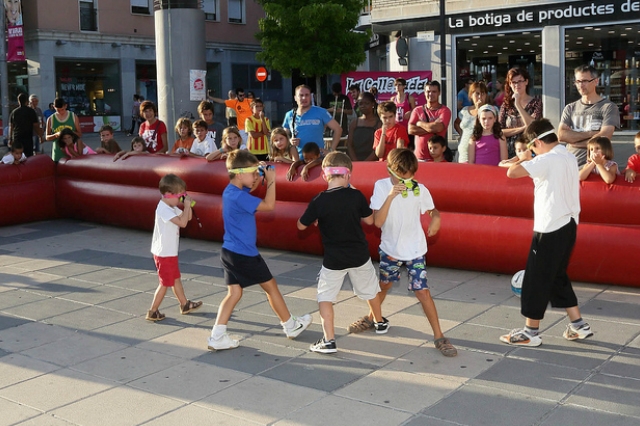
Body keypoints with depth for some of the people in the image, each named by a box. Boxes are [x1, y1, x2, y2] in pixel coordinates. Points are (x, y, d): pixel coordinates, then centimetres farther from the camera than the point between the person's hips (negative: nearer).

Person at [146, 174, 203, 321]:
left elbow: (188, 217, 14)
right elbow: (182, 222, -32)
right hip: (164, 253, -10)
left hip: (170, 252, 10)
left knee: (176, 278, 21)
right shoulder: (163, 209, -23)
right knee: (165, 283, 0)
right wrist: (186, 205, -24)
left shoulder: (172, 207, 7)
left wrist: (188, 204, -2)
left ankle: (185, 305, 35)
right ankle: (153, 312, 10)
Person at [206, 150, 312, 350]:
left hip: (230, 252, 9)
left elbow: (251, 188, 27)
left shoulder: (231, 191, 6)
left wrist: (261, 175, 7)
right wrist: (271, 179, -16)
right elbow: (269, 205, -25)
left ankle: (217, 337, 4)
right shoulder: (238, 196, -24)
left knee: (234, 292, 9)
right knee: (271, 286, 9)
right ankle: (291, 326, 26)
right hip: (244, 254, -9)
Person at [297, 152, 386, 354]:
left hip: (334, 259, -2)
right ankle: (380, 322, 47)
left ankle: (328, 340, -4)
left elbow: (301, 225, -3)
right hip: (359, 254, 3)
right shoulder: (356, 195, -11)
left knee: (325, 297, 7)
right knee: (370, 289, 25)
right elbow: (369, 220, 2)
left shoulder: (319, 201, -14)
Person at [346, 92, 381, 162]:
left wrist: (366, 162, -16)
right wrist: (355, 161, -8)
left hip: (371, 162, -3)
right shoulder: (354, 123, 13)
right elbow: (349, 145, 6)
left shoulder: (379, 123, 1)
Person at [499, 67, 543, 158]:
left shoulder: (536, 103, 1)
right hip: (509, 153, 2)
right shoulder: (506, 105, 8)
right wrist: (522, 128, -12)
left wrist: (518, 105, -14)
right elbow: (500, 131, -1)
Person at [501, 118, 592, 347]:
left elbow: (512, 172, -25)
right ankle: (578, 325, 24)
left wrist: (523, 160, -6)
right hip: (568, 224, 9)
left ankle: (531, 332, 10)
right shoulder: (569, 158, 11)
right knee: (557, 277, 19)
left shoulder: (547, 160, -17)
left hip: (551, 228, -9)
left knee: (536, 279, 1)